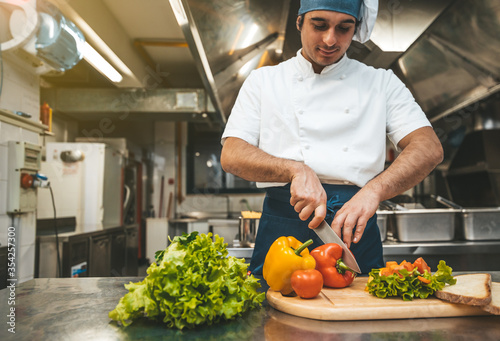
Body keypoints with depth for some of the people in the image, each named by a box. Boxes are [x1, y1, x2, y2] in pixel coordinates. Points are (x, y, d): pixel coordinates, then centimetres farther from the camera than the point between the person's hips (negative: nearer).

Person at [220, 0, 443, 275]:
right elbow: (231, 156, -1)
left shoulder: (382, 83, 12)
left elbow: (429, 148, 0)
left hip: (356, 230, 1)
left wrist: (374, 190, -18)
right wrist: (296, 169, -18)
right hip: (283, 229, 0)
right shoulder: (263, 81, 11)